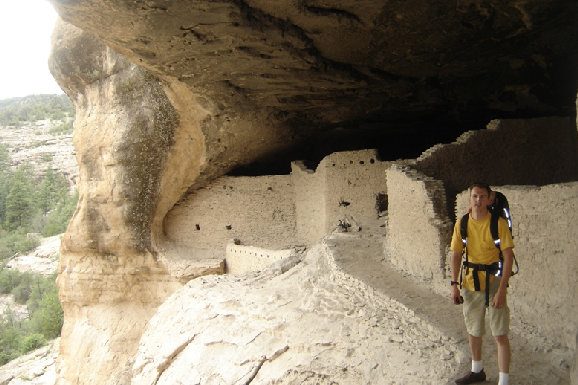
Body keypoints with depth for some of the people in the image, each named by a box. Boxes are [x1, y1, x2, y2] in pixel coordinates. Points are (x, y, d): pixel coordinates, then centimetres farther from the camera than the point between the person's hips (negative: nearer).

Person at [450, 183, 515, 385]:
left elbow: (508, 257, -15)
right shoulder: (462, 224, -1)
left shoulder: (498, 223, -13)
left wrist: (502, 289, -20)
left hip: (493, 282, -5)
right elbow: (456, 255, 5)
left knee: (500, 335, -3)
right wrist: (454, 284, -2)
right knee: (473, 331, 19)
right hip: (470, 284, 5)